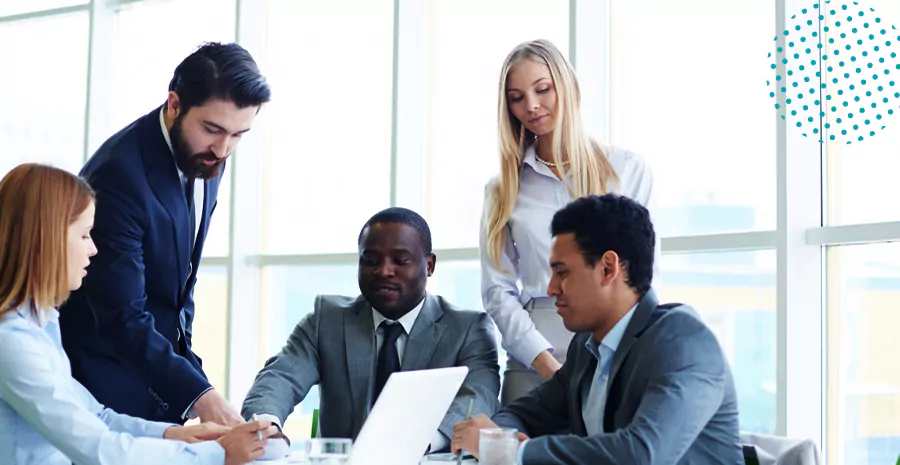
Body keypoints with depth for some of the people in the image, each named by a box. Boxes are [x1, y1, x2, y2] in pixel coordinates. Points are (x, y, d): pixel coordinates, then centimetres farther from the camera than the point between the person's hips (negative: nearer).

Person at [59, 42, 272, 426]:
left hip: (162, 366, 8)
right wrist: (199, 395, -35)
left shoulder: (206, 158, 0)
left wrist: (183, 352, 7)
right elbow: (123, 317, -29)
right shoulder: (119, 173, -26)